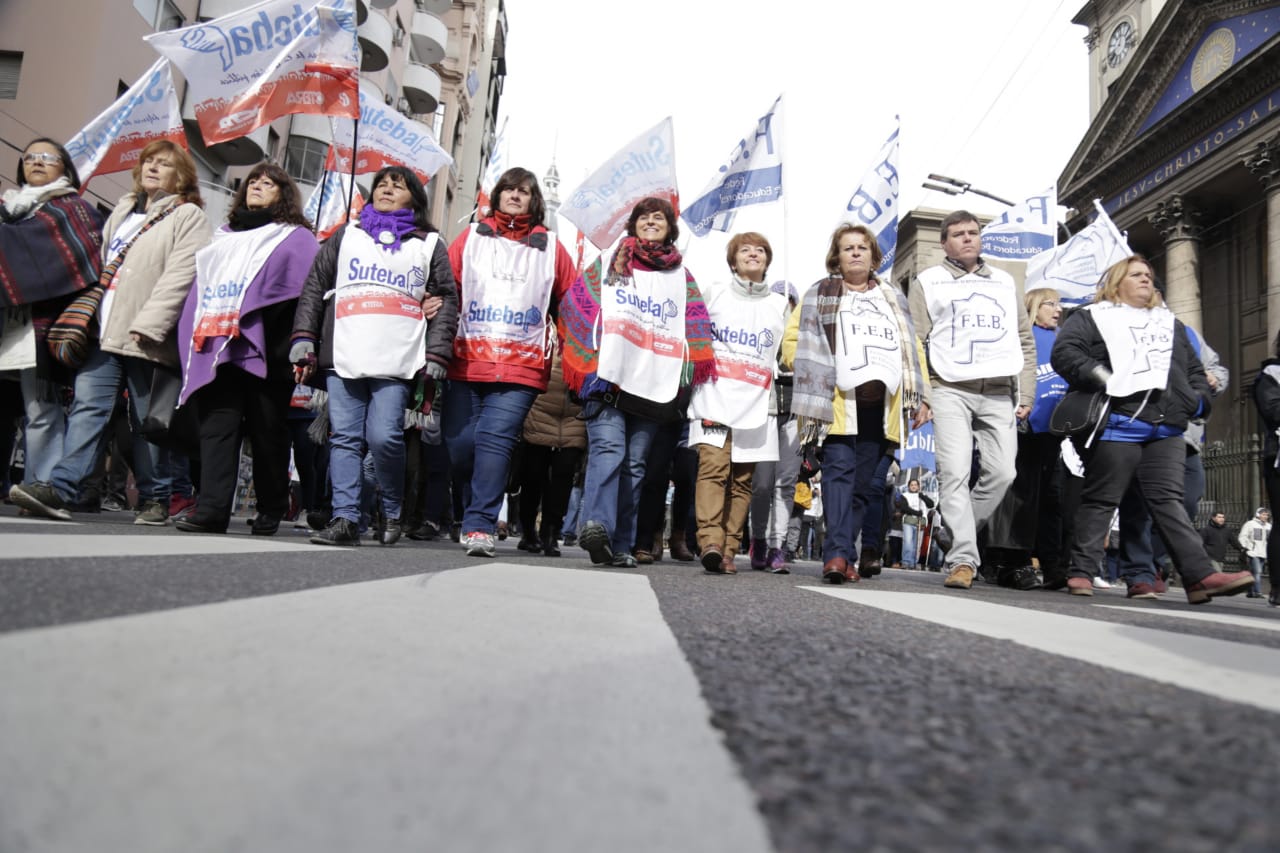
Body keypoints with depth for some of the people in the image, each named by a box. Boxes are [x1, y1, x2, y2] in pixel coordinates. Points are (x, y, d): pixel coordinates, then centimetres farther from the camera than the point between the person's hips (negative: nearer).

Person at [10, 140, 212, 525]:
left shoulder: (189, 217, 0)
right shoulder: (123, 209, 23)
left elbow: (180, 276, -12)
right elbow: (102, 264, 26)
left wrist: (146, 325, -19)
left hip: (144, 337, -6)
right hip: (104, 330, 6)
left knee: (147, 420, -1)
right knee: (88, 406, -4)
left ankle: (154, 498, 7)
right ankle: (60, 488, -9)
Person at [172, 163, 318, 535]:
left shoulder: (297, 239, 9)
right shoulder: (223, 237, 26)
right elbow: (201, 292, 24)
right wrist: (193, 340, 12)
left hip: (265, 351, -4)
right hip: (218, 348, 5)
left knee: (267, 431, 0)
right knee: (216, 424, -6)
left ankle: (271, 511, 12)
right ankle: (212, 507, -10)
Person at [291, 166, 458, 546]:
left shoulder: (429, 245, 17)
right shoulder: (346, 236, 22)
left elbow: (447, 302, 11)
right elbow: (314, 289, 17)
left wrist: (436, 356, -1)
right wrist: (303, 339, 4)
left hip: (398, 361, -2)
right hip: (343, 357, 3)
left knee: (384, 437, -13)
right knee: (344, 438, -3)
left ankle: (392, 512, 7)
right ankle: (345, 518, 1)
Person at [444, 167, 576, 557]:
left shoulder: (550, 247, 14)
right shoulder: (471, 237, 15)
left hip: (521, 367, -1)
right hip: (465, 362, 2)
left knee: (495, 440, -13)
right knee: (459, 443, 0)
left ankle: (479, 527, -15)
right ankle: (477, 515, 20)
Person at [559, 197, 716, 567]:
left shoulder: (682, 276, 21)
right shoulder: (608, 264, 15)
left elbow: (696, 328, 16)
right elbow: (576, 308, 8)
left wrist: (686, 376, 3)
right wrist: (587, 361, -3)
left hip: (656, 384, 2)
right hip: (608, 377, -2)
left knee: (635, 463, 1)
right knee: (608, 449, -21)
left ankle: (620, 545, 3)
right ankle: (597, 523, -33)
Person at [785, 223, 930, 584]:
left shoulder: (894, 298, 23)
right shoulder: (819, 294, 13)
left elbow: (912, 349, 19)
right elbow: (793, 340, 6)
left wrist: (920, 398, 10)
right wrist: (815, 376, -4)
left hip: (882, 403, 4)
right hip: (838, 401, -3)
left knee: (865, 481, 2)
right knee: (839, 471, -15)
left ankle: (841, 552, 8)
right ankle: (839, 553, -21)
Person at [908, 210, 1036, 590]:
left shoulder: (1006, 283, 21)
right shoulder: (928, 282, 12)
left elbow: (1025, 341, 19)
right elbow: (916, 343, 4)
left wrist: (1026, 394, 8)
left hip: (1000, 393, 3)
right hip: (951, 389, -3)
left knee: (1001, 473, -5)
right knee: (954, 474, -12)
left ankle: (961, 537, 14)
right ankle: (963, 559, -10)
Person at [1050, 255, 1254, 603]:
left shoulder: (1171, 323, 29)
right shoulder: (1091, 317, 9)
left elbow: (1194, 369, 31)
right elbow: (1064, 352, -5)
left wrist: (1198, 399, 12)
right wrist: (1100, 377, -17)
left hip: (1166, 429, 6)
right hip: (1117, 424, -6)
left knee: (1168, 500, 1)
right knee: (1101, 499, -4)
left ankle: (1200, 575, -4)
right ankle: (1081, 572, 1)